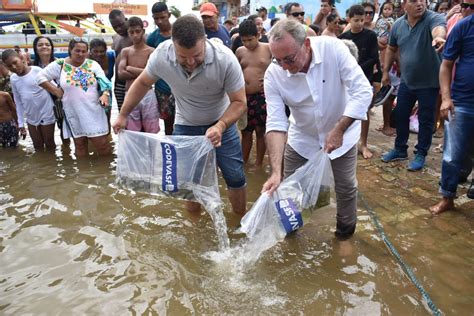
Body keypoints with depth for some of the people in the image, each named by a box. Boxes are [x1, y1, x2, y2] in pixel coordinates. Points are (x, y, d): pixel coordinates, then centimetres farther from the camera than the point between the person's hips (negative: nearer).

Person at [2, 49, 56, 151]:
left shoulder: (37, 70, -14)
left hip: (46, 115, -5)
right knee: (37, 145, 16)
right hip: (31, 118, 5)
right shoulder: (13, 78, 3)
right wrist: (20, 122, 8)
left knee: (49, 143, 10)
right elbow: (18, 102, 9)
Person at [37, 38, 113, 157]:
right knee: (80, 146, 14)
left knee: (102, 144, -1)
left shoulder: (93, 64, 3)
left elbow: (104, 82, -1)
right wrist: (56, 91, -3)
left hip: (94, 112, 0)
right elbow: (40, 77, 3)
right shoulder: (59, 64, 0)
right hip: (74, 114, 1)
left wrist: (105, 94, -22)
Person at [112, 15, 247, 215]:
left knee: (235, 176, 0)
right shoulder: (161, 55, -23)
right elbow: (142, 83, -2)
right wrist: (123, 115, -1)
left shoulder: (225, 59, -30)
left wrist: (219, 126, -38)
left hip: (221, 123, -1)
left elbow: (239, 102, -22)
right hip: (185, 125, 2)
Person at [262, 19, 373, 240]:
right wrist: (276, 172, -36)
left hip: (342, 134, -1)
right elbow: (275, 123, -27)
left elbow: (363, 91, -26)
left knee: (346, 186, 10)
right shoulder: (273, 74, -23)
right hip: (302, 138, 1)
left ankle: (346, 226, 40)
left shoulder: (333, 48, -27)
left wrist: (339, 129, -33)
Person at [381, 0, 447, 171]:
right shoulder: (398, 24, -2)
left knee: (425, 120, 6)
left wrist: (439, 37, -65)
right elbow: (391, 49, 12)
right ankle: (400, 149, 32)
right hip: (406, 80, 5)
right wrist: (386, 71, 12)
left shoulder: (434, 18, -18)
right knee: (400, 115, 14)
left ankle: (421, 154, 22)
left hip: (428, 82, -5)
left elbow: (439, 29, -42)